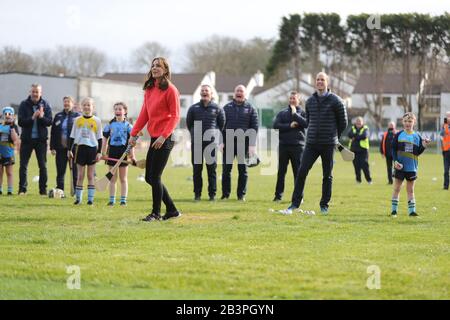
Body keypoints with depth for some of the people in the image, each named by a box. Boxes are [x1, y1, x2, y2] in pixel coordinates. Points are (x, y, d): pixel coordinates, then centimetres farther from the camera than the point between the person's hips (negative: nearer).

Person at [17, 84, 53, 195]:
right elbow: (21, 122, -10)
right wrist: (32, 118, -24)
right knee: (23, 165, 0)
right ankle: (22, 189, 5)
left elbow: (49, 122, -6)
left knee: (43, 166, 4)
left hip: (41, 139, 1)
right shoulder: (24, 105, -2)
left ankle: (43, 190, 10)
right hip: (27, 139, 0)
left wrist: (42, 117, -25)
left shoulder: (45, 105, 0)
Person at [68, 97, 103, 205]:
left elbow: (100, 138, 4)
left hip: (92, 148, -1)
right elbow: (72, 136, 12)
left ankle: (90, 198, 5)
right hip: (80, 148, 1)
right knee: (80, 175, 4)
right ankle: (78, 198, 8)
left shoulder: (97, 121, 2)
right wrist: (70, 150, 7)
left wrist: (99, 152, -1)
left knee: (90, 175, 2)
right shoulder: (77, 120, 6)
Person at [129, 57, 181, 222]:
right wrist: (134, 133, 10)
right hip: (154, 138, 8)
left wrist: (163, 136, -20)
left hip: (165, 139, -8)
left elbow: (175, 116, -12)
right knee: (149, 177, 9)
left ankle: (156, 213, 8)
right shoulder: (149, 90, 14)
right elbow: (144, 114, 17)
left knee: (154, 177, -6)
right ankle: (172, 210, 19)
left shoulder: (170, 90, -9)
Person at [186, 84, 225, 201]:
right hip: (196, 143, 1)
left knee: (212, 169, 0)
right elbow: (189, 123, 18)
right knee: (197, 169, 2)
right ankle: (197, 194, 8)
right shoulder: (193, 108, 8)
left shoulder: (217, 108, 5)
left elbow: (222, 124, 13)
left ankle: (212, 194, 4)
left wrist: (215, 134, 9)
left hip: (212, 142, -1)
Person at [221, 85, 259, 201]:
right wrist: (222, 141, -4)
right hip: (228, 142, 1)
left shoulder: (250, 108, 5)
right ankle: (225, 194, 6)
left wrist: (252, 144, -8)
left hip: (244, 143, -1)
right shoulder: (227, 107, 9)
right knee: (226, 169, 1)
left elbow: (255, 126, 1)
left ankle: (241, 195, 8)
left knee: (243, 170, 3)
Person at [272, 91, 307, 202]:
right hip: (283, 145, 2)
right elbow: (276, 125, -2)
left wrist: (295, 114, -9)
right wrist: (289, 126, -11)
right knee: (281, 172, 4)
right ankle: (278, 195, 8)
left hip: (298, 146, -2)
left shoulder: (303, 113, 8)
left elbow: (306, 123, -12)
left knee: (298, 172, 0)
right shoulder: (282, 113, 12)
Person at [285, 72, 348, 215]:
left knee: (327, 176, 4)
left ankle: (324, 205, 14)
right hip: (311, 143, 3)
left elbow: (343, 122, 4)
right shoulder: (309, 101, 9)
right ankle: (295, 203, -2)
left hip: (328, 144, -3)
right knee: (301, 172, -6)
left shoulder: (335, 100, -4)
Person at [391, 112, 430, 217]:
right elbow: (393, 149, -2)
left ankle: (412, 210, 11)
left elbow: (418, 153, 7)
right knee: (396, 188, 5)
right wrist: (395, 161, -14)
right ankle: (394, 210, 12)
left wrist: (423, 146, -10)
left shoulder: (417, 136, 4)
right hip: (400, 166, -1)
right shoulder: (398, 135, -1)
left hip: (412, 167, 1)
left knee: (410, 190, 8)